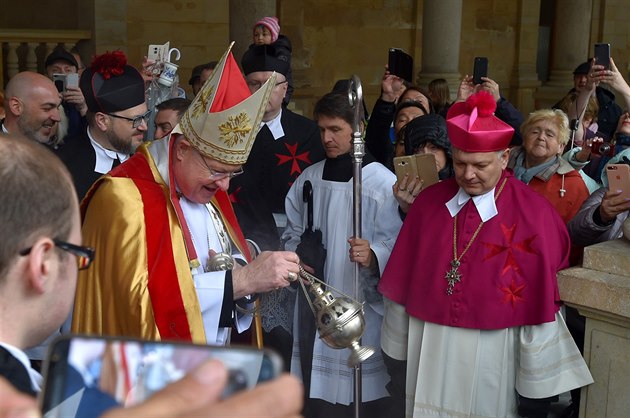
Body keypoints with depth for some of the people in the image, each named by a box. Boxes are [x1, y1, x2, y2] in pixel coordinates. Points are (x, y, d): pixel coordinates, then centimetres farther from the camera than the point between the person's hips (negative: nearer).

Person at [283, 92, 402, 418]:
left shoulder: (383, 182, -9)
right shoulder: (308, 178, 8)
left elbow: (398, 244, -11)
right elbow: (292, 233, 17)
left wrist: (373, 256, -30)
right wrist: (295, 257, -1)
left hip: (361, 306, -5)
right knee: (315, 389, 13)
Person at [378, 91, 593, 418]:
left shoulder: (534, 214, -11)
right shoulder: (429, 203, 0)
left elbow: (541, 303, -10)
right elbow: (401, 283, 3)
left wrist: (536, 390, -7)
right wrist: (397, 357, 6)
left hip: (495, 357, -3)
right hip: (426, 352, 3)